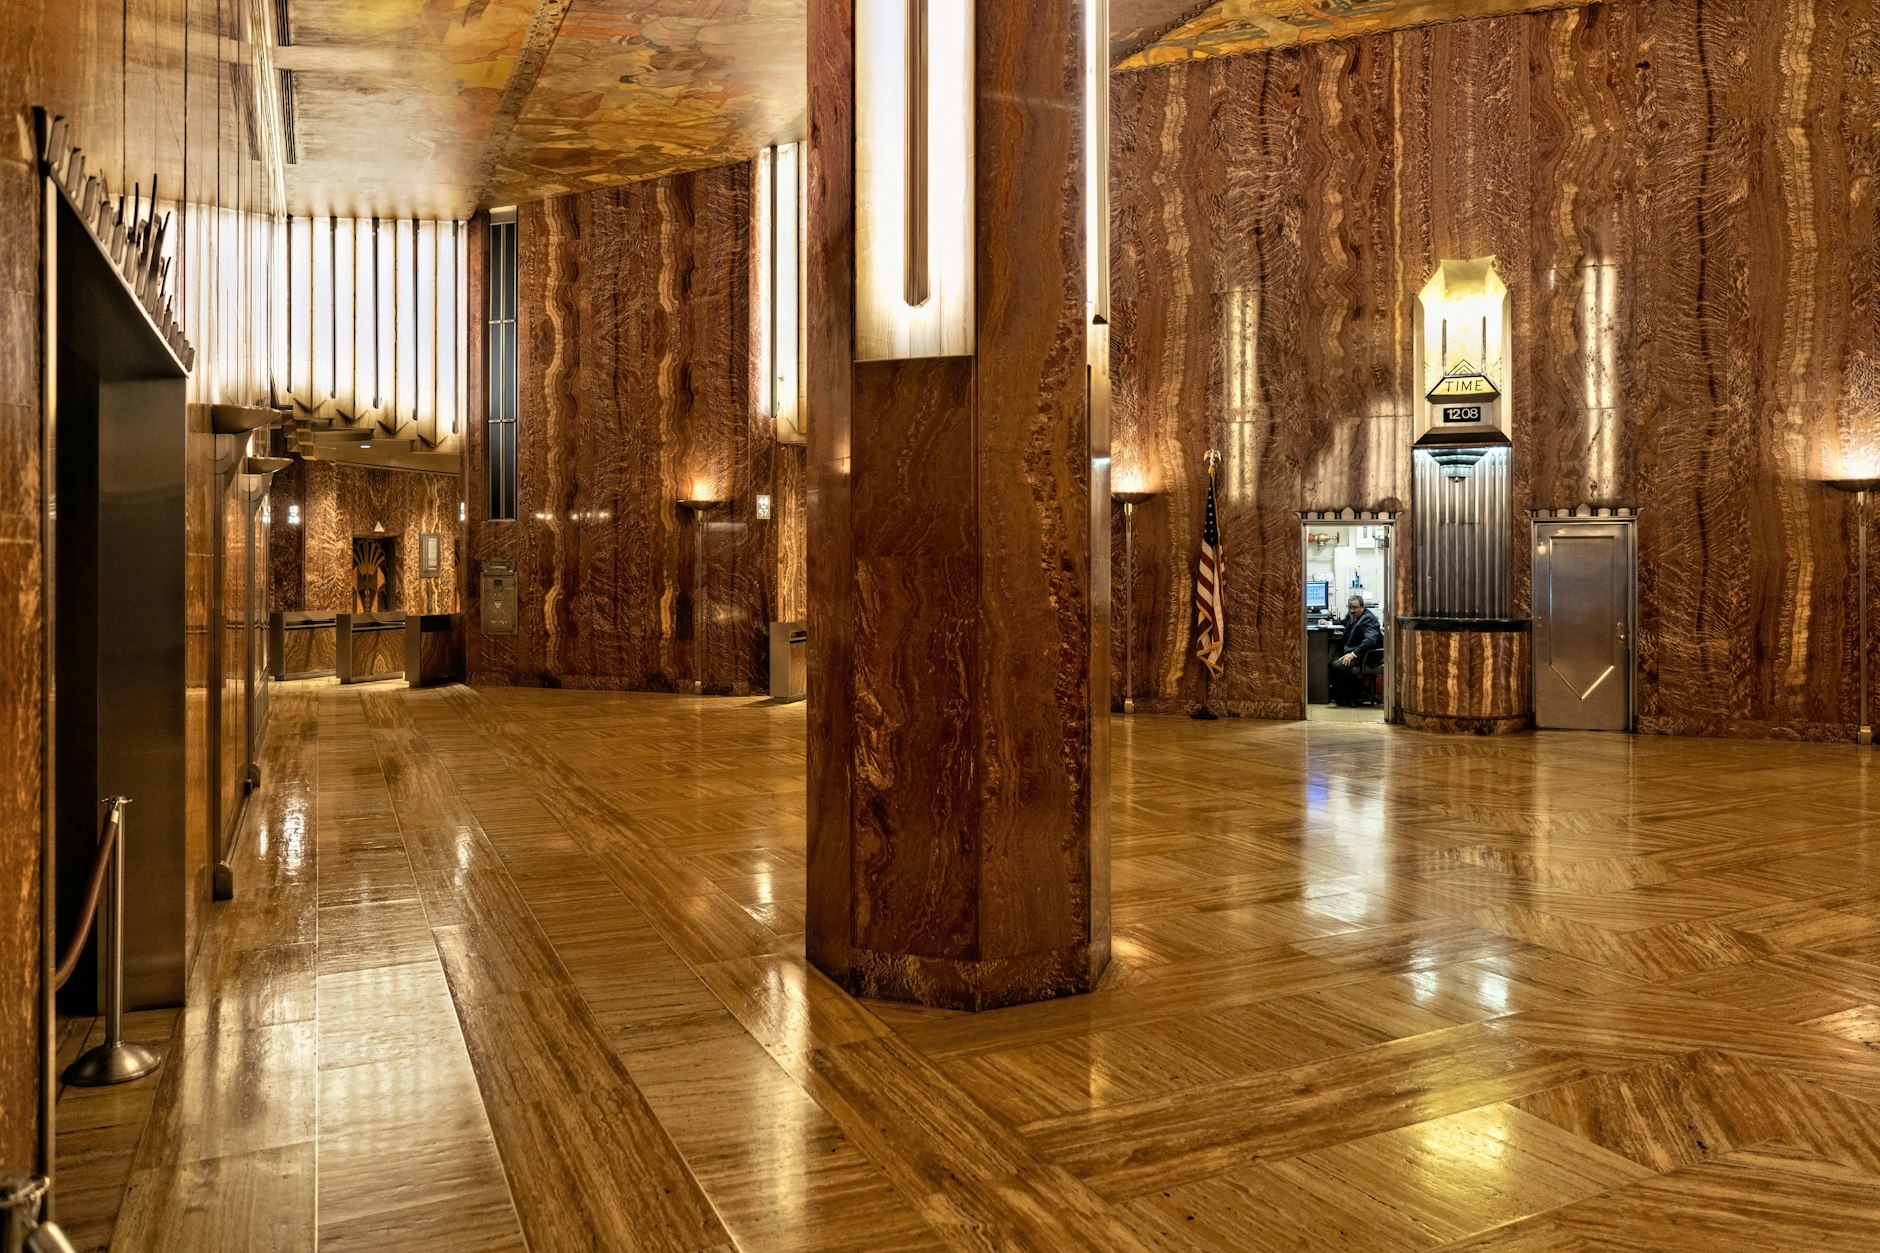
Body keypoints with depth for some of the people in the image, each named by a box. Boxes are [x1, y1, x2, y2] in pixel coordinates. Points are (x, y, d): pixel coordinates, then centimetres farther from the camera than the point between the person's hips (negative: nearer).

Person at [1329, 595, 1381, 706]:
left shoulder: (1368, 618, -14)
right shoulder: (1351, 616, 14)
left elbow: (1370, 639, -29)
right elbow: (1344, 622, 40)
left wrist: (1353, 654, -34)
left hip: (1362, 655, -10)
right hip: (1349, 652, 10)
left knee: (1338, 665, -29)